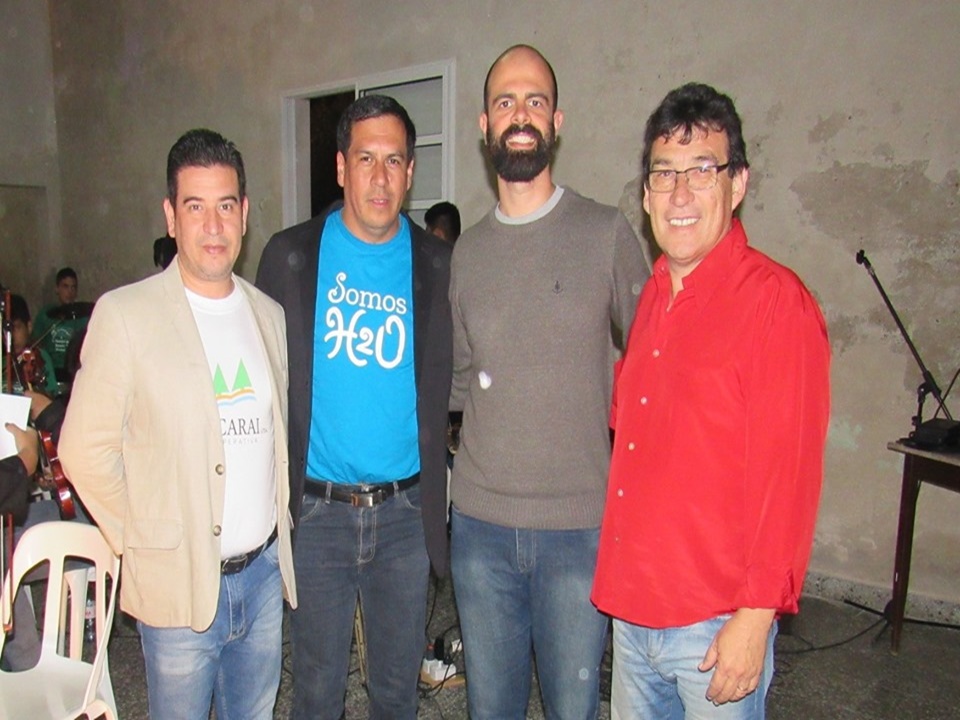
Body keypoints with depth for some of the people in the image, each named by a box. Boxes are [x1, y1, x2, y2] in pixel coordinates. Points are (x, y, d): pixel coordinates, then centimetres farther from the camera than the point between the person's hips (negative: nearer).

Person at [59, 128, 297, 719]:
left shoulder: (270, 314, 6)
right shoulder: (125, 314, -9)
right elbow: (85, 451, -7)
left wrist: (282, 517, 8)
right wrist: (141, 541, -6)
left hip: (265, 572, 4)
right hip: (178, 583, -4)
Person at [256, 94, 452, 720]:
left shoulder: (436, 263, 0)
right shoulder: (290, 256, -1)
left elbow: (445, 385, 6)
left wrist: (437, 494, -2)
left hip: (405, 510, 1)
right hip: (317, 510, 0)